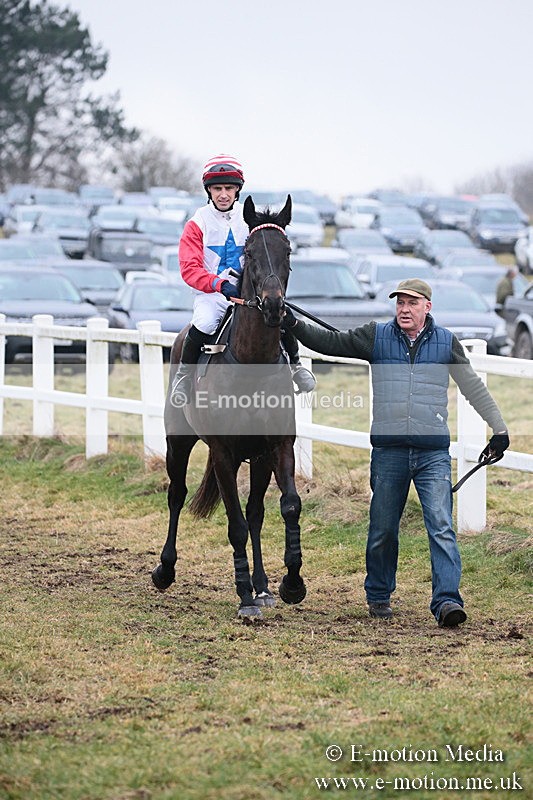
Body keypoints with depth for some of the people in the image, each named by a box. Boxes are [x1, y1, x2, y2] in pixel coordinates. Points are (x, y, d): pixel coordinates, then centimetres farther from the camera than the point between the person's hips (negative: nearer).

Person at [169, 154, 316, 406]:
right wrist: (220, 284, -27)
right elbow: (190, 269, -10)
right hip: (211, 294, -2)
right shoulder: (198, 223, -2)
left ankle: (295, 363, 6)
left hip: (248, 292, 2)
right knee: (204, 323, -34)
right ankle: (184, 373, -10)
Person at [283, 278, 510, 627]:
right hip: (389, 451, 1)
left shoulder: (446, 342, 8)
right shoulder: (377, 337, 7)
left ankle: (447, 600, -16)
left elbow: (474, 386, 16)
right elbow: (329, 342, 6)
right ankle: (379, 595, 27)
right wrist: (294, 324, -8)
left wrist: (499, 429, 16)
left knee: (441, 527, -11)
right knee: (383, 529, 9)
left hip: (434, 453, -1)